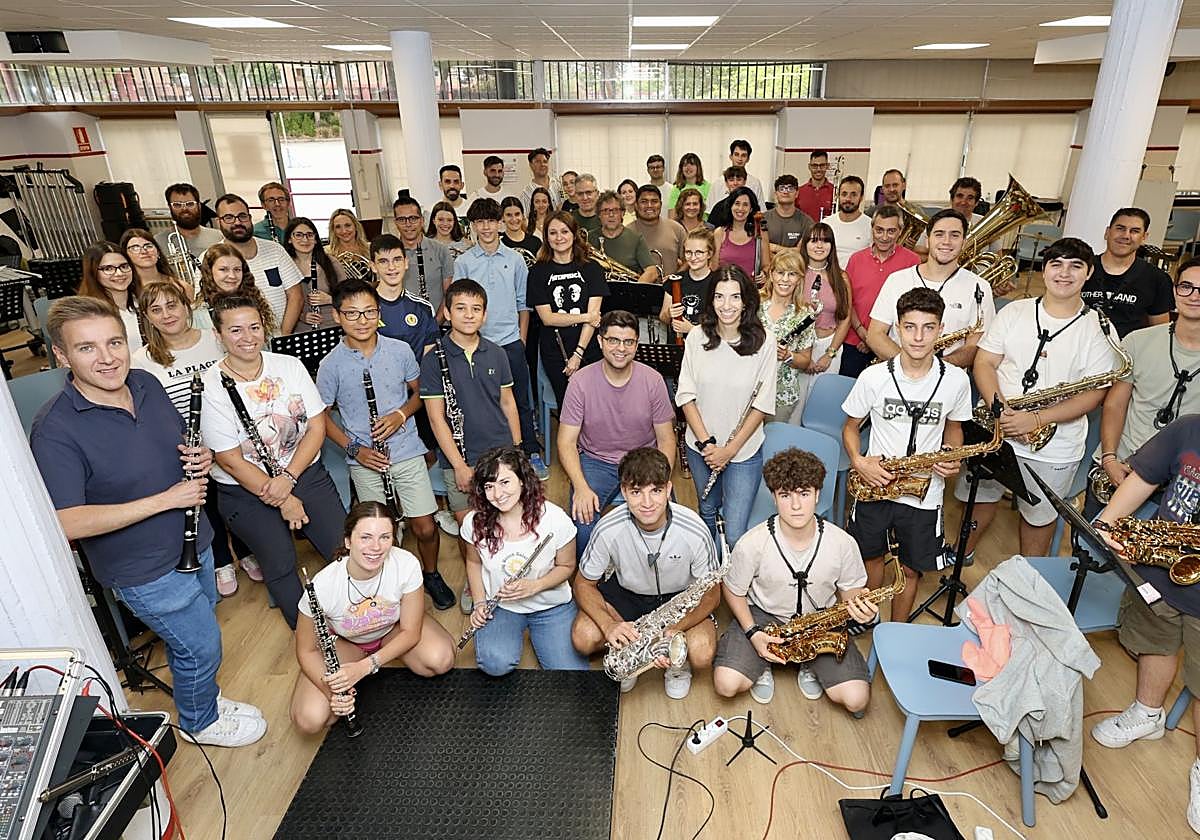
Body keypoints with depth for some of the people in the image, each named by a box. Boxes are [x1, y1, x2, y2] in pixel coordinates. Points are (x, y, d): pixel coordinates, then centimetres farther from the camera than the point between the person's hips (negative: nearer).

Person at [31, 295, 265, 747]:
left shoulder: (146, 384, -5)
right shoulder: (55, 431, -25)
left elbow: (183, 438, 11)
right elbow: (66, 523, -28)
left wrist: (201, 455, -12)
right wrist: (165, 499, -28)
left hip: (193, 542, 7)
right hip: (144, 571, -6)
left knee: (192, 632, 26)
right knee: (202, 644, 10)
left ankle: (200, 693, 52)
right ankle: (200, 722, 38)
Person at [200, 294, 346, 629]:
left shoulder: (290, 366, 0)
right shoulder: (210, 386, -10)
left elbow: (317, 427, -2)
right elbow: (230, 461, -11)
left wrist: (288, 478, -14)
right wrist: (281, 500, -13)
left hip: (305, 472, 3)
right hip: (245, 491, -2)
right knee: (280, 563, -12)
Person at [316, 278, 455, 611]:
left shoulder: (400, 350, -3)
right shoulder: (331, 364, -7)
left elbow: (418, 392, 10)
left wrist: (401, 414, -10)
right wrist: (354, 449, -9)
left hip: (408, 452, 1)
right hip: (365, 460, -1)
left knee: (425, 528, 3)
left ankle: (431, 574, 32)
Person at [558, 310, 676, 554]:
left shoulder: (653, 380, -6)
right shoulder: (581, 381, -9)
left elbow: (666, 439, 0)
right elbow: (567, 442, -7)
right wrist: (581, 487, -23)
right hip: (596, 461, -1)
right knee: (583, 519, -25)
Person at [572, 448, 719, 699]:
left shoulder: (695, 532, -27)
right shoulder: (608, 529, -25)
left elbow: (711, 593, -13)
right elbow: (584, 583, -11)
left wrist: (674, 629, -30)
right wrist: (608, 625, -30)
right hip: (626, 591, 1)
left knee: (702, 655, -28)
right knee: (583, 638, -24)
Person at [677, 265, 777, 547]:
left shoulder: (762, 343, -12)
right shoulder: (697, 338, -7)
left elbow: (762, 405, -9)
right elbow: (686, 396, -5)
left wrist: (731, 449, -12)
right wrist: (707, 442, -13)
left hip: (744, 451, -3)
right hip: (700, 447, 3)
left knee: (735, 534, -4)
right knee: (708, 511, 24)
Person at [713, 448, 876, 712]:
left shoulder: (842, 543, -17)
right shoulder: (752, 544, -22)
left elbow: (850, 590, 1)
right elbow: (733, 589, -4)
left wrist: (859, 606, -23)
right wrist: (753, 632, -16)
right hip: (763, 616, -1)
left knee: (856, 700, -14)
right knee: (726, 685, -21)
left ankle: (810, 664, 16)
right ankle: (764, 663, 12)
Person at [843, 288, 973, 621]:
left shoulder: (956, 380, -9)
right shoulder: (874, 377, -13)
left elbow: (953, 425, 10)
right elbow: (850, 426, 1)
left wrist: (953, 457, -10)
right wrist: (858, 461, -17)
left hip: (924, 493, 1)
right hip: (874, 485, 0)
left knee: (911, 569, 15)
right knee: (872, 557, 19)